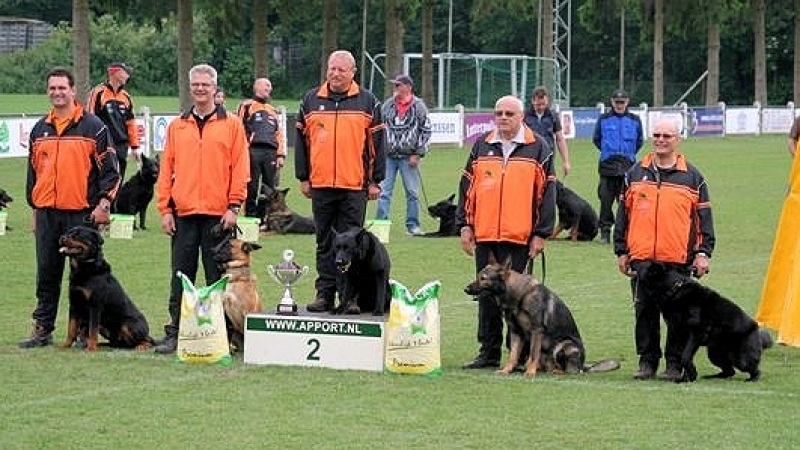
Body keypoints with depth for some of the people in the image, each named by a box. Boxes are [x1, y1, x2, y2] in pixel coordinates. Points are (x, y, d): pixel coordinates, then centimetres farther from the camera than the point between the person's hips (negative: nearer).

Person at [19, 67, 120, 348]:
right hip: (47, 213, 5)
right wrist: (34, 206, 18)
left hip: (82, 212, -5)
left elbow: (110, 169, -2)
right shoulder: (40, 130, 14)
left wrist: (103, 203, -10)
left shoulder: (92, 127, -1)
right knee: (47, 273, 7)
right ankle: (43, 330, 12)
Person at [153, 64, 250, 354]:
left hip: (218, 214, -2)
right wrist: (165, 208, 3)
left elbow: (240, 169, 0)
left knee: (217, 278, 2)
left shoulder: (231, 124, 4)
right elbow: (166, 169, 10)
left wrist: (234, 207, -8)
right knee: (180, 277, 4)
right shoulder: (177, 126, 12)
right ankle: (175, 332, 8)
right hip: (183, 213, 3)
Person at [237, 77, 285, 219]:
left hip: (271, 153, 5)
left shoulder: (272, 111, 27)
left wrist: (280, 155, 10)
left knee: (270, 188, 3)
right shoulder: (247, 105, 9)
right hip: (253, 150, -5)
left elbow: (278, 134, 22)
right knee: (251, 187, -5)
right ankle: (251, 216, -2)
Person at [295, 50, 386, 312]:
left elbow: (377, 143, 3)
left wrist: (375, 181, 0)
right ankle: (325, 293, 12)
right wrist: (303, 178, 8)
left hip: (354, 185, -2)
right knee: (324, 243, 8)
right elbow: (302, 141, 12)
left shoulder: (367, 103, 3)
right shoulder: (311, 101, 9)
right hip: (320, 184, 2)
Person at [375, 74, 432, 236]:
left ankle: (413, 225, 12)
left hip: (409, 157, -2)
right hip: (388, 156, 2)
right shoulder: (387, 105, 7)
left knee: (412, 192, 3)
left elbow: (426, 131, -1)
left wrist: (417, 154, -6)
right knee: (384, 192, -1)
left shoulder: (419, 106, -1)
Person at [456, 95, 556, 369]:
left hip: (520, 236, -4)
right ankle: (489, 352, 15)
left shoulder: (537, 149, 2)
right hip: (485, 234, 4)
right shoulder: (482, 147, 12)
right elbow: (467, 187, 15)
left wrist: (541, 234, -5)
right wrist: (465, 225, 8)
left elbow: (547, 192, 0)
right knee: (487, 294, 8)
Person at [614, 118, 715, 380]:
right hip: (641, 258, 2)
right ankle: (647, 361, 14)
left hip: (679, 260, -2)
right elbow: (623, 214, 14)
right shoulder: (636, 174, 11)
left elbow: (704, 218, 6)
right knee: (644, 312, 5)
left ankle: (675, 364, 9)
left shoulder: (692, 177, 6)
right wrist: (621, 251, 10)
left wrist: (703, 253, -2)